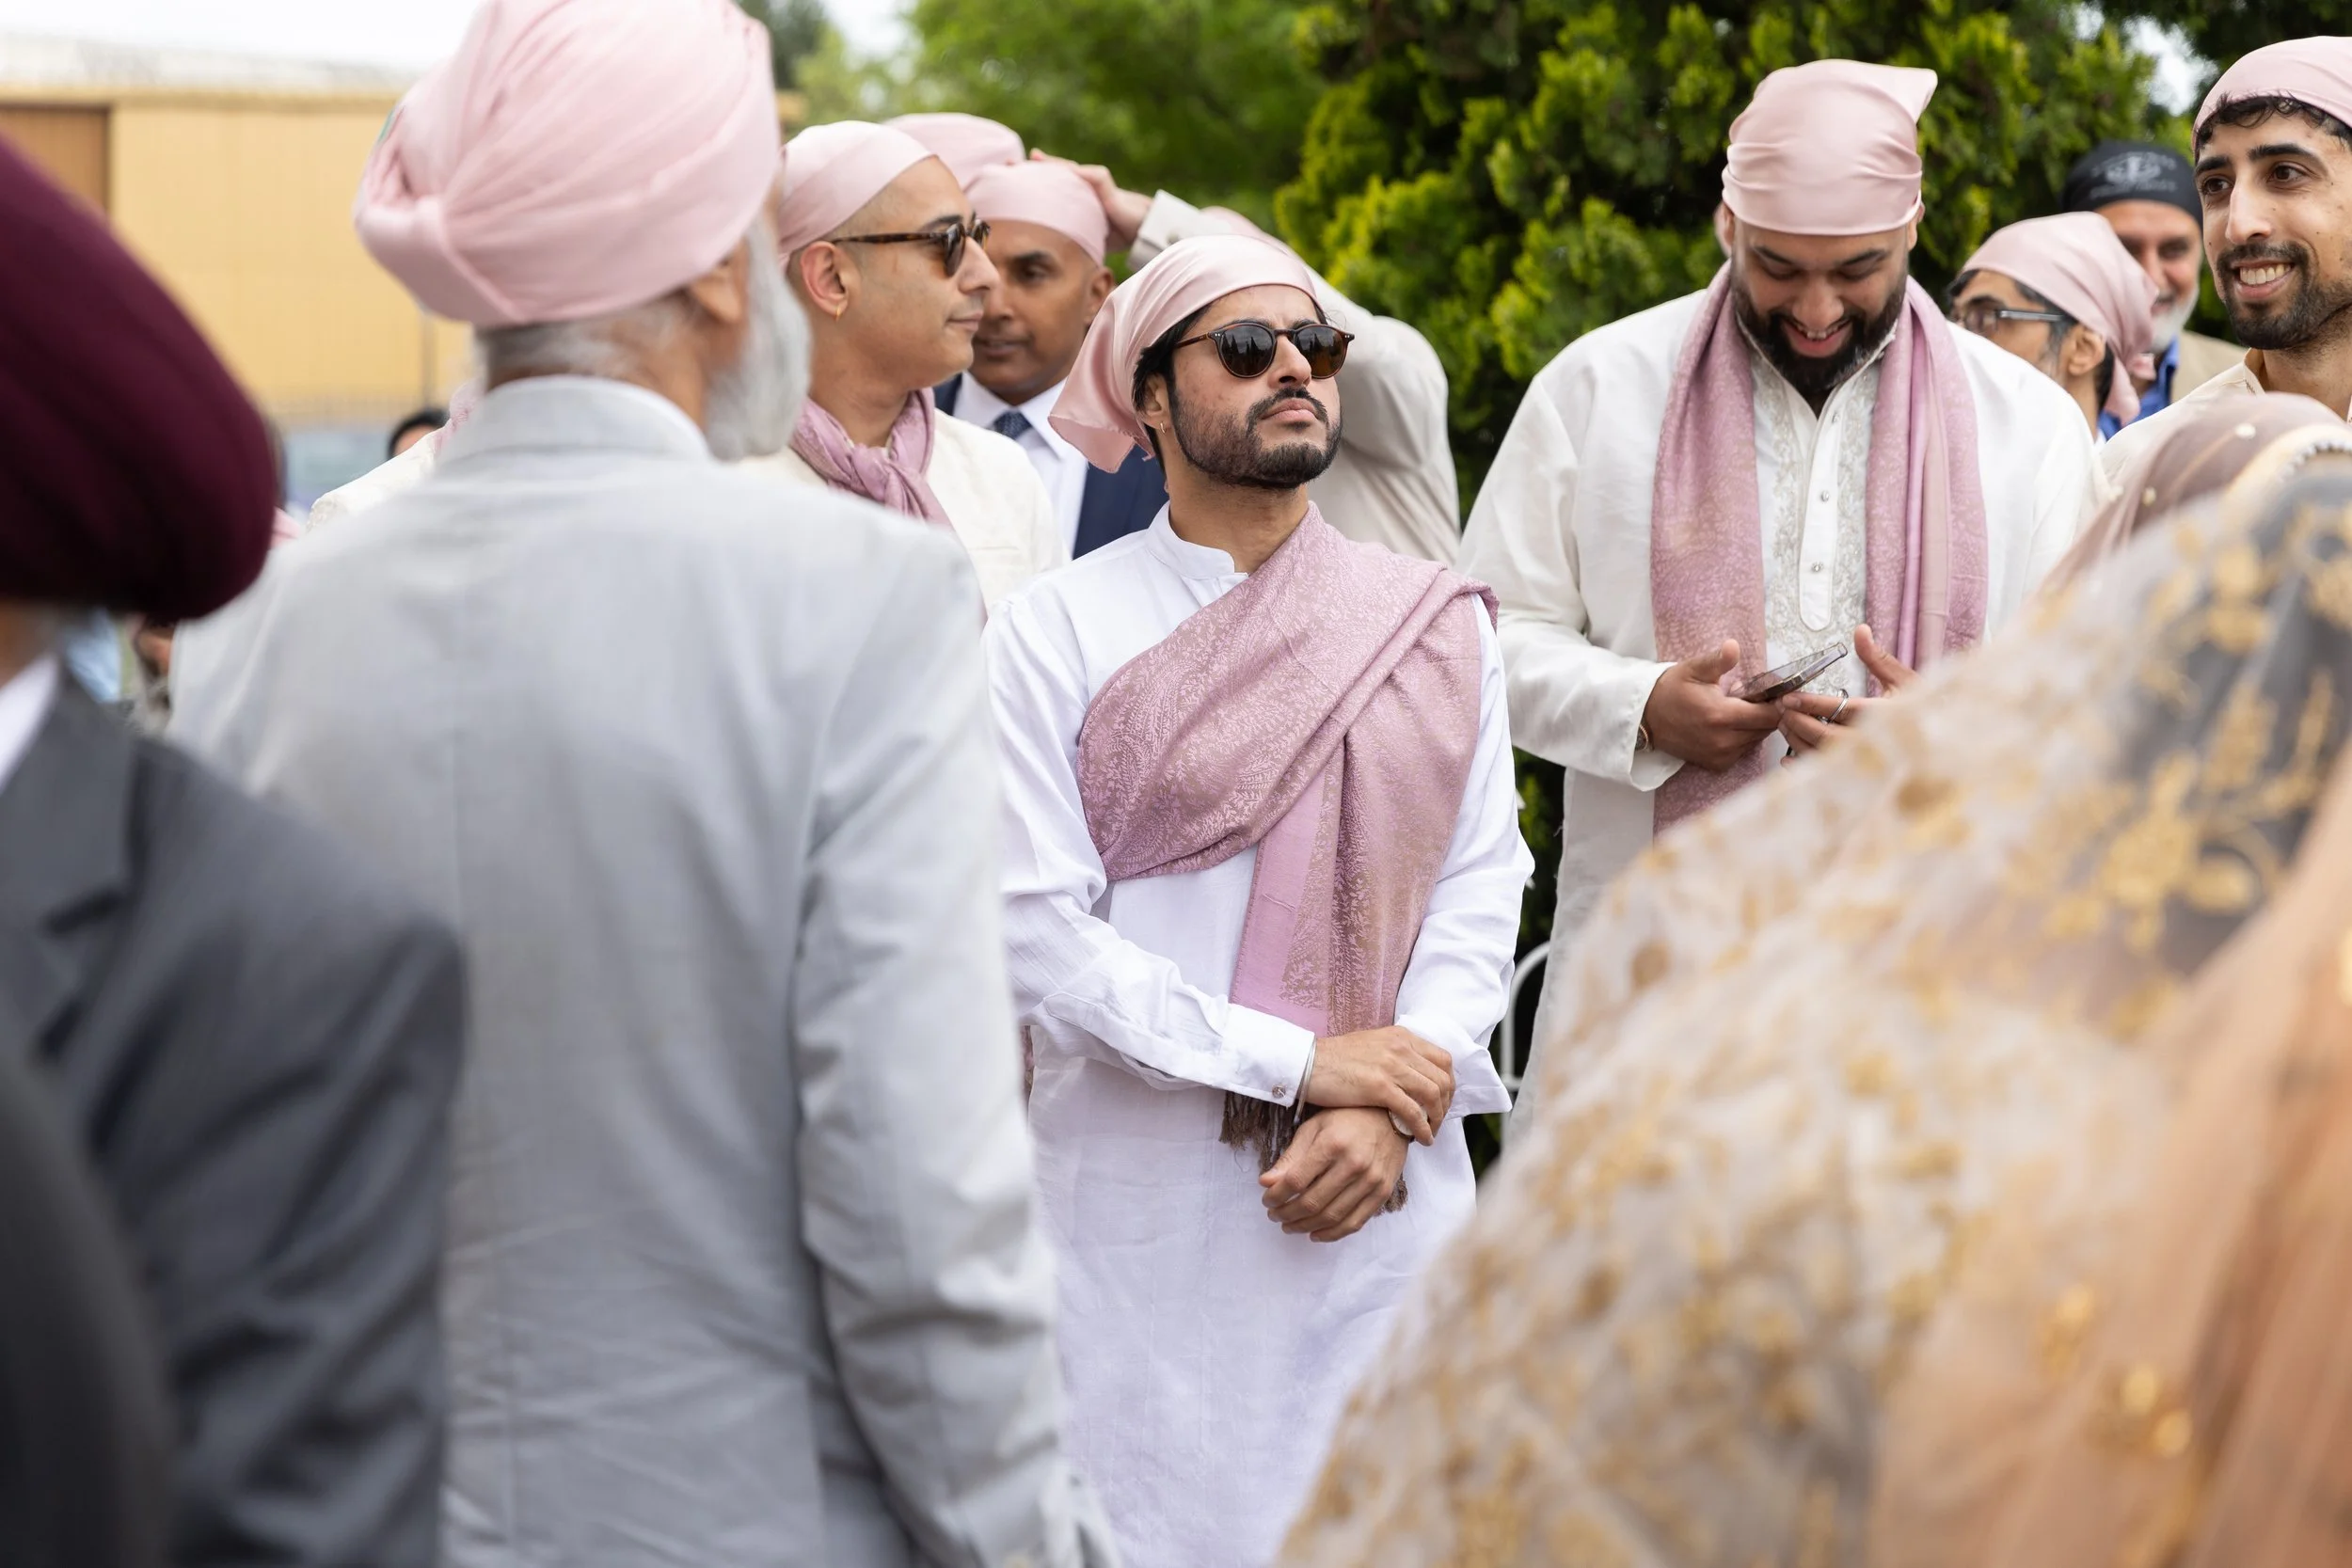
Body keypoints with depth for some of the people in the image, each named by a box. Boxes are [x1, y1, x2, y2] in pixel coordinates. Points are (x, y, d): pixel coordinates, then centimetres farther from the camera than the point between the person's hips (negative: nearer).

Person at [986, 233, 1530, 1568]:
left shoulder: (1437, 626, 7)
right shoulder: (1055, 631, -3)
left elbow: (1483, 887, 3)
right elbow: (1037, 929, -9)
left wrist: (1385, 1108, -12)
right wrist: (1301, 1060, -12)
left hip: (1382, 1201, 3)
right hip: (1138, 1210, -2)